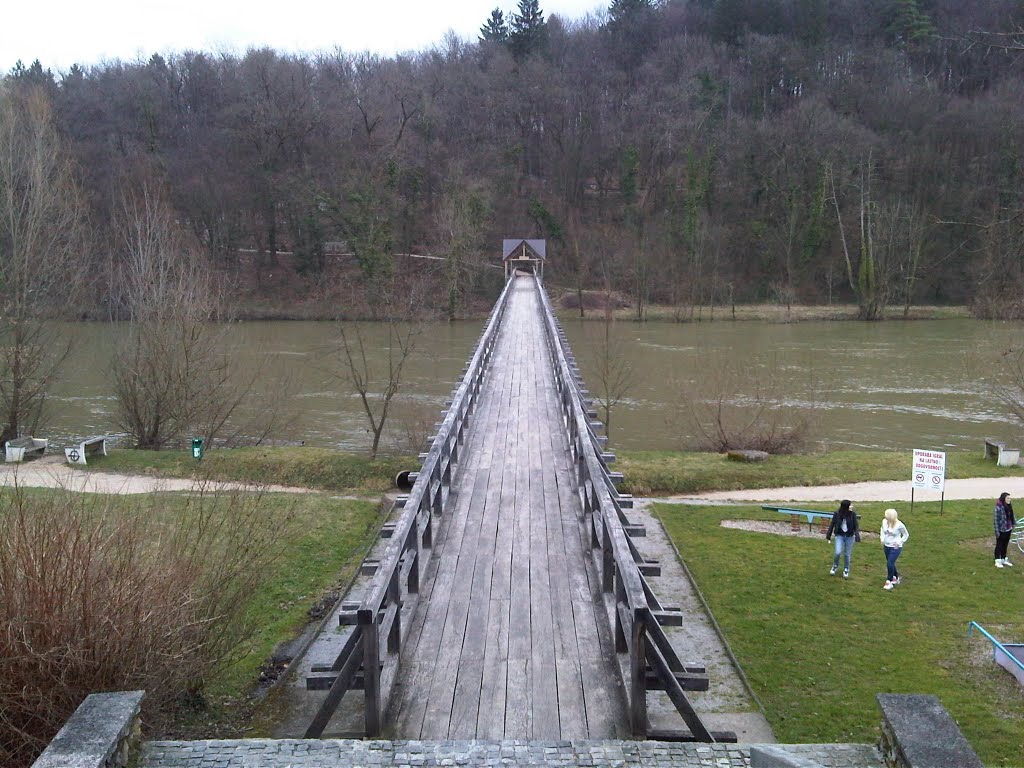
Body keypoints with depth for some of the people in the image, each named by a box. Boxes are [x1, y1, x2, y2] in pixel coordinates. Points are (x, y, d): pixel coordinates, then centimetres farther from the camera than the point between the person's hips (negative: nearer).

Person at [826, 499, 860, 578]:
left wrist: (857, 536, -19)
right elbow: (832, 524, 0)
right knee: (838, 552, -12)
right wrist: (828, 536, 3)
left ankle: (846, 570, 29)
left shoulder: (853, 514, -9)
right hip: (840, 536, -1)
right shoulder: (837, 514, -10)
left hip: (849, 536, 1)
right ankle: (835, 566, 17)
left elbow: (855, 526, -4)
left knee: (847, 554, 8)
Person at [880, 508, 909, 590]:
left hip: (895, 548, -6)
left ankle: (889, 582, -2)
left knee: (890, 563, -14)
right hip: (887, 546, 6)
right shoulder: (884, 522, -8)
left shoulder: (899, 525, -21)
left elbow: (906, 535, -4)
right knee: (890, 563, 17)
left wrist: (899, 542, -13)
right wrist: (882, 539, 4)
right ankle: (896, 578, 40)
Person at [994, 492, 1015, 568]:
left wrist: (1012, 526, 14)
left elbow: (1011, 517, 13)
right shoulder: (999, 507, -20)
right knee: (999, 545, 4)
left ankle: (1004, 559, 29)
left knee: (1005, 545, 17)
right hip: (1001, 530, -7)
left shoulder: (1009, 506, 2)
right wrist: (997, 531, -18)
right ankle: (997, 561, 13)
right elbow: (996, 519, -19)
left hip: (1008, 529, 7)